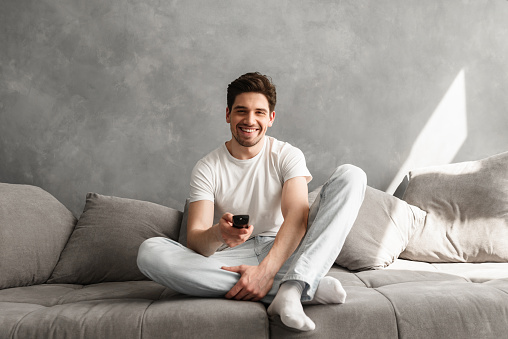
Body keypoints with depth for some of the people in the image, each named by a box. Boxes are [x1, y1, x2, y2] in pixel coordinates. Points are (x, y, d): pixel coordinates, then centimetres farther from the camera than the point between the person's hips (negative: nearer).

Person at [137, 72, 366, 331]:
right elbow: (194, 241, -10)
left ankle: (291, 289, -36)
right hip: (231, 260, 1)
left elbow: (297, 218, -15)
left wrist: (266, 270, -32)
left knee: (350, 175, -14)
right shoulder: (207, 168, 2)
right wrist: (218, 234, -35)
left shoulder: (287, 156, 2)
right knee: (149, 252, -28)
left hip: (284, 253, 0)